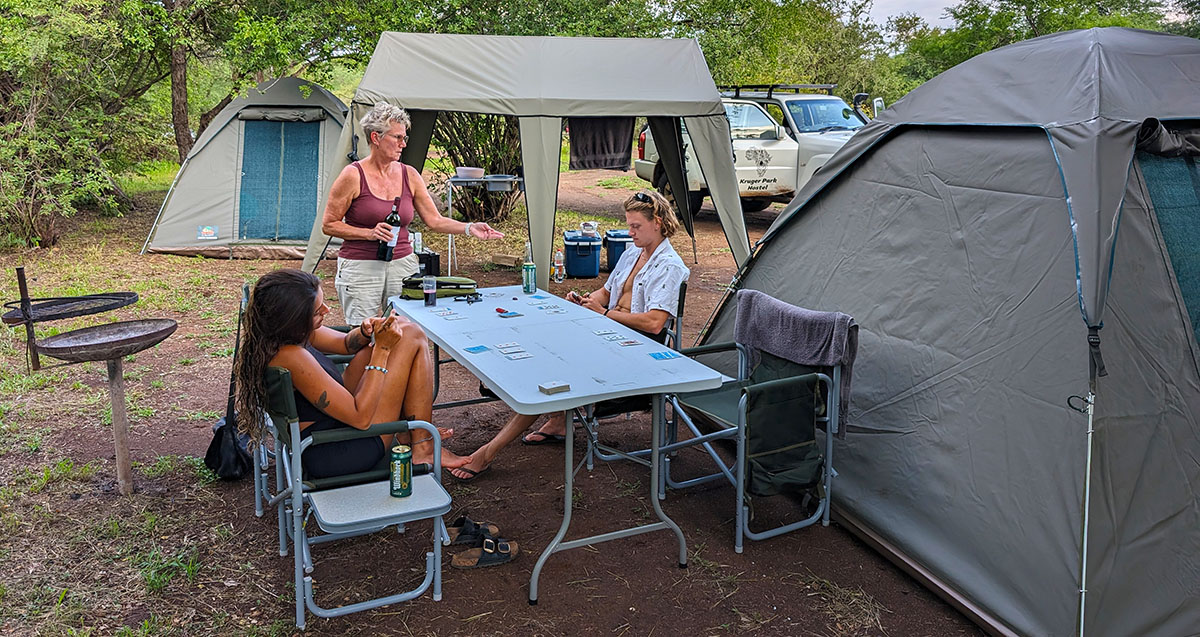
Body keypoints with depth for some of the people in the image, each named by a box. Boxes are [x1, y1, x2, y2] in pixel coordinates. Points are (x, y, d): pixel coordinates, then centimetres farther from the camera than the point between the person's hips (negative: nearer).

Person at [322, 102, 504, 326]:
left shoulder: (409, 175, 6)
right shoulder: (353, 176, -7)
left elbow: (434, 220, 6)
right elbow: (328, 225, -4)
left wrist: (469, 228, -8)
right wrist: (369, 233, -15)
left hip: (403, 265, 4)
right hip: (361, 268, -4)